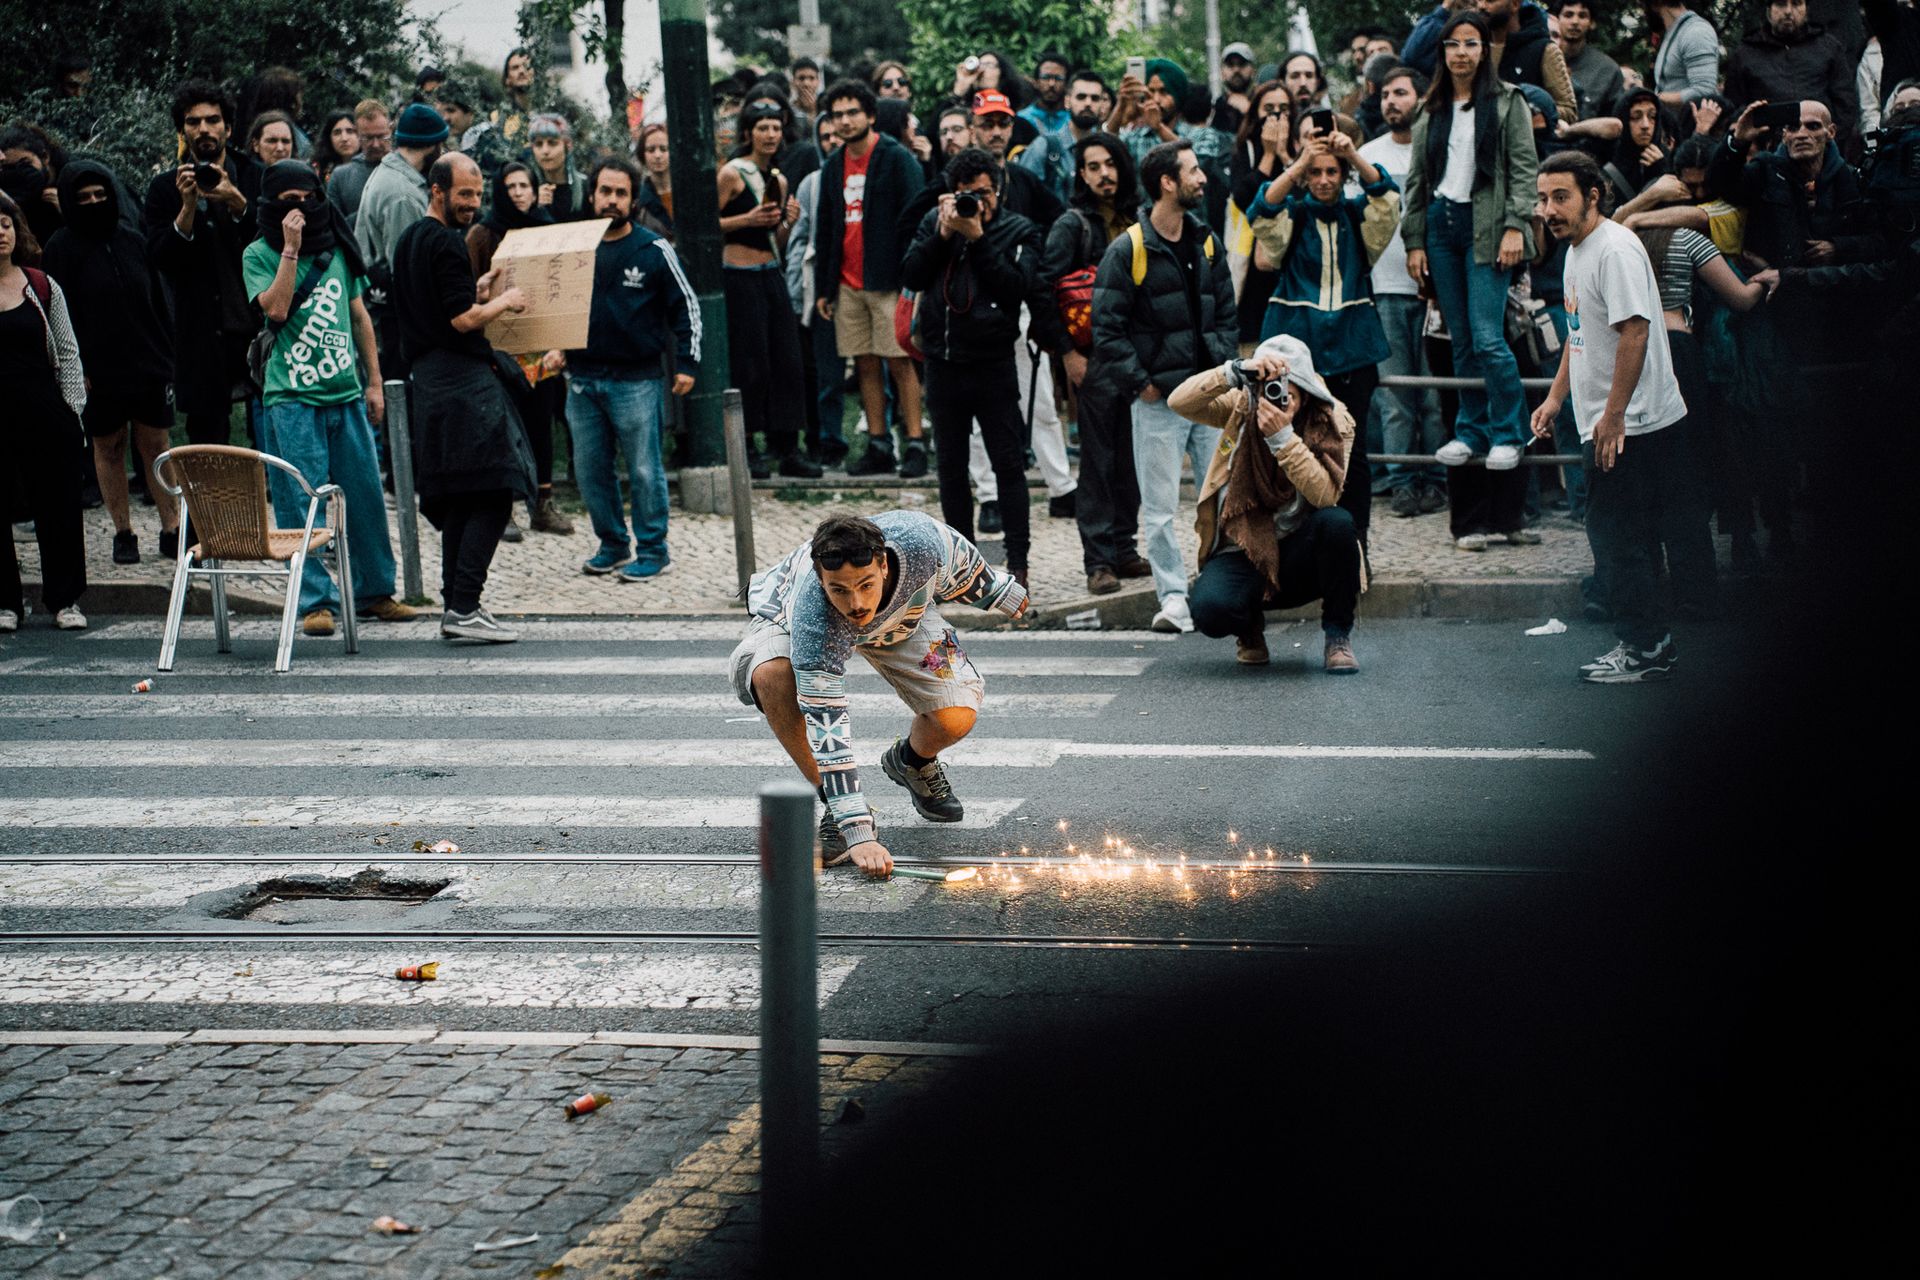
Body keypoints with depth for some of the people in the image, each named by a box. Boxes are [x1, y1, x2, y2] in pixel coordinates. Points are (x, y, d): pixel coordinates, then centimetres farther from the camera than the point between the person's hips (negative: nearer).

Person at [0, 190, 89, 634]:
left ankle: (65, 600, 14)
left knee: (59, 509, 3)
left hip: (45, 414, 1)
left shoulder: (42, 286, 6)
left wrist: (72, 409, 1)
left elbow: (67, 354, 8)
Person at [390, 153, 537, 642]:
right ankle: (464, 606, -16)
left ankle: (455, 605, 13)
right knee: (492, 496, -11)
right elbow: (463, 319, -17)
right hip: (464, 380, -10)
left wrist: (475, 292, 19)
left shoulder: (409, 240, 18)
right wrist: (503, 302, -2)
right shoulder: (447, 242, -12)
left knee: (458, 500, 13)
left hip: (430, 379, 10)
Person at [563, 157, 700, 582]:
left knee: (644, 470, -1)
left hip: (637, 382, -4)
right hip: (583, 379, 4)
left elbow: (685, 306, 2)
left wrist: (686, 363, -2)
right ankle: (613, 544, 23)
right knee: (589, 470, 8)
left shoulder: (653, 250, -3)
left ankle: (652, 550, 10)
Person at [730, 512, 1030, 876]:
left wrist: (1003, 592, 8)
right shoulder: (812, 617, -45)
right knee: (772, 675, -37)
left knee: (957, 718, -18)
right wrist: (858, 834, -48)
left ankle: (913, 762, 20)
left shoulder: (919, 538, -40)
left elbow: (962, 566, -13)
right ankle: (836, 808, -18)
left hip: (902, 613, 3)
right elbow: (826, 725, -45)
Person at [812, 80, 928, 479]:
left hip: (887, 281, -6)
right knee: (866, 365, 6)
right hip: (847, 284, 6)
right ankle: (878, 448, 10)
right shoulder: (833, 166, 14)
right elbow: (824, 230, 18)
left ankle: (915, 446, -3)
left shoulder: (897, 159, -5)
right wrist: (822, 287, 14)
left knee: (900, 362, -5)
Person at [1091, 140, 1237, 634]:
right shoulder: (1127, 251, -7)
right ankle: (1173, 597, 6)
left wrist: (1226, 366, 5)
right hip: (1158, 399, -5)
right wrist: (1139, 383, -11)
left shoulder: (1206, 243, 12)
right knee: (1160, 506, -2)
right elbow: (1106, 329, -8)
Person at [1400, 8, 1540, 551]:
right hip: (1440, 226, 5)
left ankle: (1508, 434, -3)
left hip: (1485, 226, -4)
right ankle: (1471, 431, 13)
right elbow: (1417, 180, 16)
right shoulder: (1431, 112, 14)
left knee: (1487, 338, -13)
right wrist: (1414, 241, 10)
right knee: (1461, 341, 5)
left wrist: (1515, 227, -13)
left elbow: (1523, 169, -3)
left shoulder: (1507, 103, 2)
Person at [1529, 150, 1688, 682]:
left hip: (1631, 424, -10)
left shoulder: (1615, 249, -17)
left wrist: (1613, 414, -24)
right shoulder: (1576, 250, 15)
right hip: (1604, 424, 10)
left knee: (1617, 537, -7)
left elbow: (1634, 331, -24)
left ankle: (1645, 651, 0)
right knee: (1611, 537, 12)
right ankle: (1645, 643, 19)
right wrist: (1556, 395, 22)